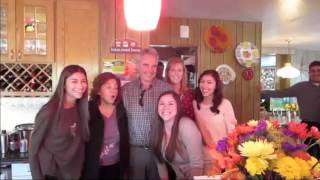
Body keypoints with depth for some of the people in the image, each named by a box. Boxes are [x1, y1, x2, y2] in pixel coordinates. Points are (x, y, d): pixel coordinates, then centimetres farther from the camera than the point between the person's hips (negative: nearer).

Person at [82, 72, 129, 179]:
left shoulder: (121, 110, -2)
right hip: (93, 167, -3)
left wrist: (124, 165, 4)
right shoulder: (88, 110, -11)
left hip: (116, 166, 3)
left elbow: (125, 140, 3)